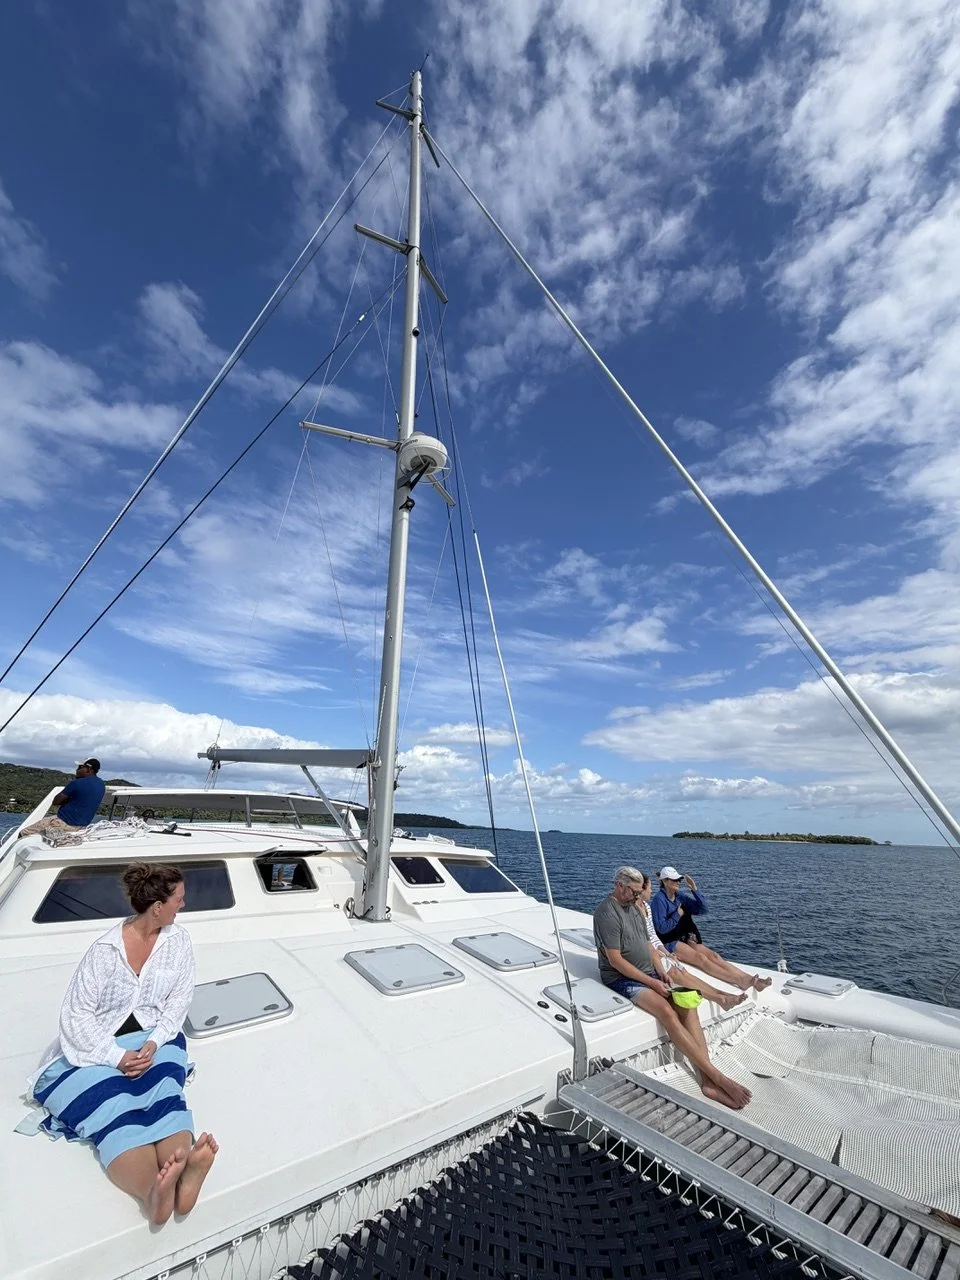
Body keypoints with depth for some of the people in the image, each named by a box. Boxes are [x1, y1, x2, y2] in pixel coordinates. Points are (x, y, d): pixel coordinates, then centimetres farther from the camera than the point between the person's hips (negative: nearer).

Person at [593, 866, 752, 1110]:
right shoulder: (607, 913, -18)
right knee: (668, 1013, -27)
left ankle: (708, 1081, -18)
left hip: (649, 973, 8)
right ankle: (718, 1077, -20)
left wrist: (662, 973, 3)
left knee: (687, 1006, -15)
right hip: (623, 979, -8)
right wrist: (652, 982, -16)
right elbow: (615, 961, -19)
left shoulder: (633, 907, 10)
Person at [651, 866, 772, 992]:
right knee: (700, 957, -26)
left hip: (684, 938, 7)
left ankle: (748, 978, -24)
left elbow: (703, 909, 3)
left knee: (712, 955, -15)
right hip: (668, 942, -7)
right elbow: (661, 928, -17)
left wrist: (694, 889, -6)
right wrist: (678, 914, -11)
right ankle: (739, 981, -31)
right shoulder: (659, 899, -12)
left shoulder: (680, 897, 10)